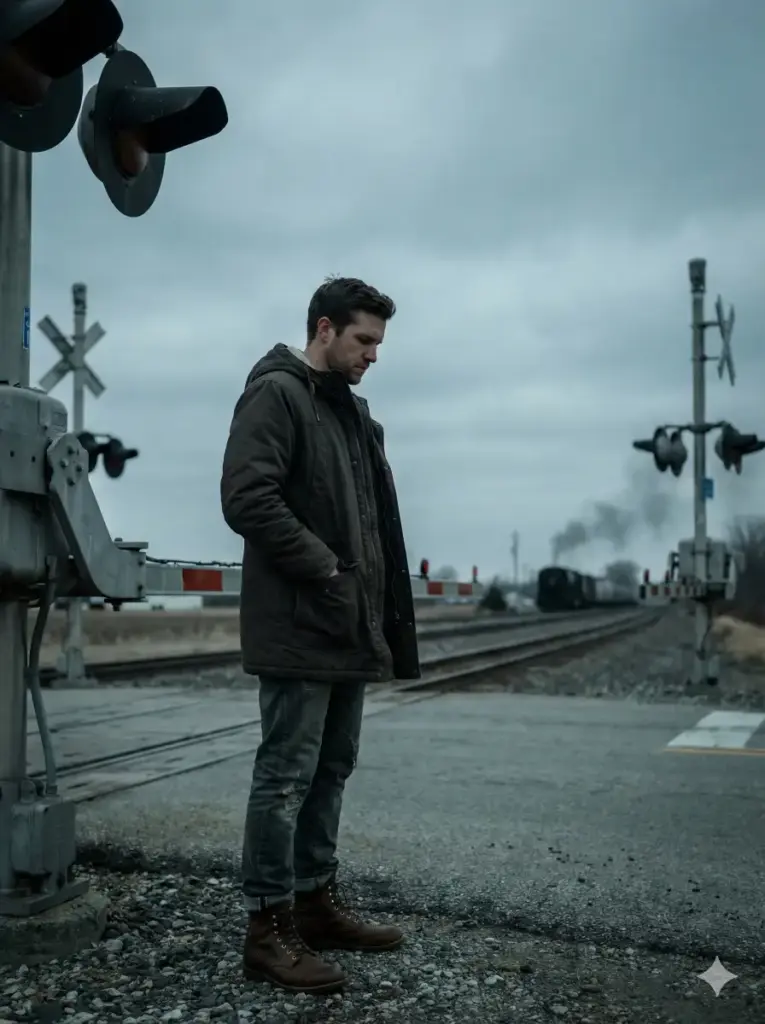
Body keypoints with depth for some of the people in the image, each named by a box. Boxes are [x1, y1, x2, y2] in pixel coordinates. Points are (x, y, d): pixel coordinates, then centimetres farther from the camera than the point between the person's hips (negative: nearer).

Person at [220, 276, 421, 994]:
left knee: (331, 769, 14)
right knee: (286, 775, -4)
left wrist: (380, 609, 10)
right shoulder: (276, 393, -8)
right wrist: (326, 569, -17)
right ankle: (268, 928, 5)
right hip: (298, 628, -9)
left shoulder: (351, 410, 19)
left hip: (349, 628, 9)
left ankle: (316, 903, 26)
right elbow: (247, 498, -20)